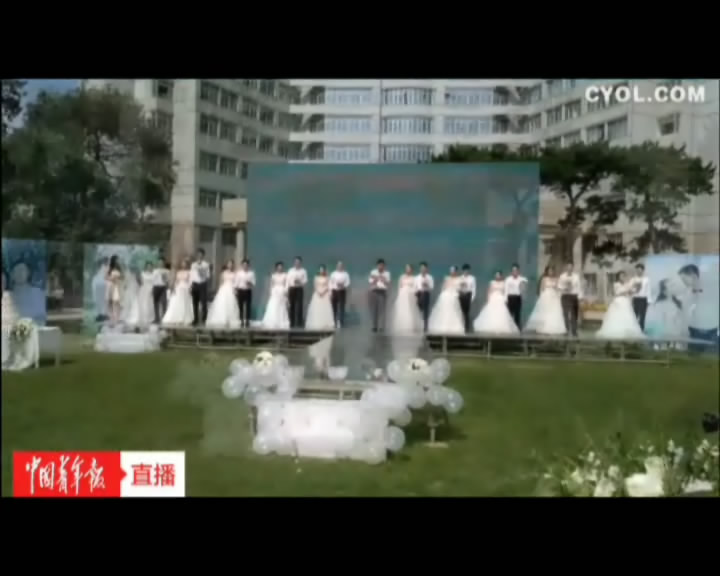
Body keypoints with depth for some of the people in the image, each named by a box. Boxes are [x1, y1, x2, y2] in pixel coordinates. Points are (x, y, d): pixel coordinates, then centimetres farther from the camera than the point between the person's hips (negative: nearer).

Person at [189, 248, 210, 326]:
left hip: (202, 285, -3)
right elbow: (191, 275, 12)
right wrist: (190, 286, 6)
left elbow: (208, 276, -8)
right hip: (195, 284, 4)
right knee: (195, 303, 7)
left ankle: (203, 320, -2)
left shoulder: (206, 264, 0)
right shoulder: (193, 264, 11)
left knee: (203, 303, -7)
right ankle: (196, 320, 16)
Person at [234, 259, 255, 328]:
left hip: (248, 291, 0)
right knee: (241, 306, 2)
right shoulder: (238, 272, 5)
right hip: (240, 290, 1)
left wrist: (250, 283, -19)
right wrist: (236, 290, -3)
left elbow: (254, 283, 1)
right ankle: (242, 321, 10)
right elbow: (236, 282, 4)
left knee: (248, 306, -2)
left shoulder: (251, 273, 3)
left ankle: (247, 321, 5)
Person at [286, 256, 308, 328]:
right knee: (292, 306, 2)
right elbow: (288, 281, 8)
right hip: (292, 289, 2)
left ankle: (299, 323, -4)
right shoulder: (290, 270, 12)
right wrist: (287, 291, 2)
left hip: (299, 289, -2)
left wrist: (300, 282, -23)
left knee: (299, 306, -7)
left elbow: (305, 280, -3)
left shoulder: (303, 271, 5)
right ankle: (292, 323, 9)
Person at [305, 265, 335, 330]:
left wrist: (323, 292, -16)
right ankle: (316, 324, 0)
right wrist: (319, 292, -12)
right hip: (317, 294, 1)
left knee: (325, 310, -4)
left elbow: (328, 287, -3)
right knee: (316, 309, -3)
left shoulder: (327, 279, 2)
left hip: (325, 295, -1)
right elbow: (315, 286, 3)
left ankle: (325, 324, -1)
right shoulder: (316, 278, 7)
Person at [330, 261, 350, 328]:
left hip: (342, 292, -2)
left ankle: (341, 322, -1)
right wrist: (330, 292, -2)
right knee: (334, 307, 5)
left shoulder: (345, 274, 3)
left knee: (341, 307, -5)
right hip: (334, 291, 2)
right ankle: (334, 322, 15)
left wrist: (343, 286, -23)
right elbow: (331, 283, 6)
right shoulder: (333, 274, 9)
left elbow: (348, 283, -3)